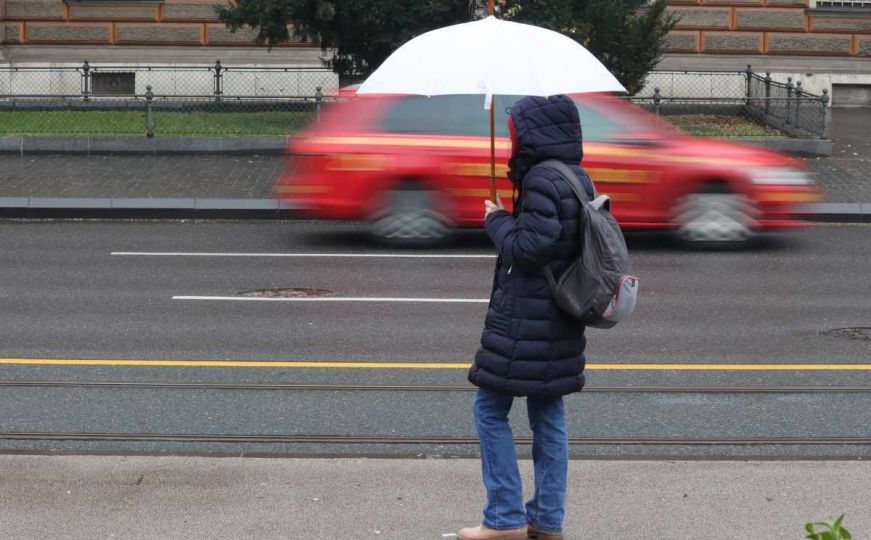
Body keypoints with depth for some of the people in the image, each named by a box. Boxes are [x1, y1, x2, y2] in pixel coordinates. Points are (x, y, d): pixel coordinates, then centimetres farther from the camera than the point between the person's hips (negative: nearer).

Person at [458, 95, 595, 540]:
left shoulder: (542, 181, -18)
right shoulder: (578, 178, 12)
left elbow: (528, 248, -22)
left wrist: (497, 220, -6)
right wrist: (507, 219, 10)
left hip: (525, 322, -9)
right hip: (560, 320, 9)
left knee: (490, 409, 0)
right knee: (548, 415, 12)